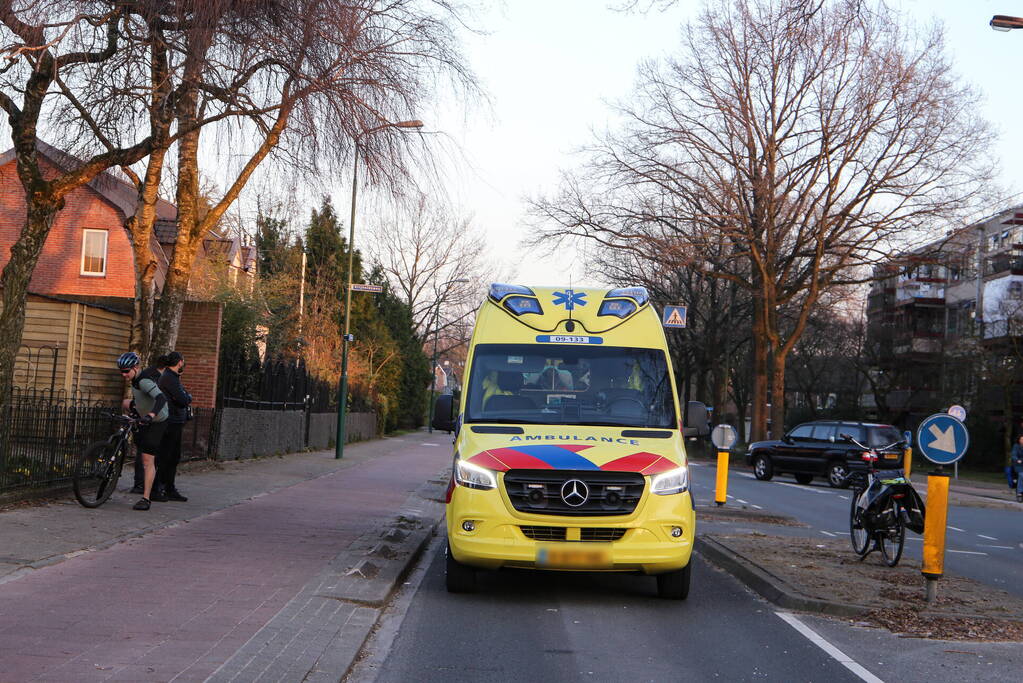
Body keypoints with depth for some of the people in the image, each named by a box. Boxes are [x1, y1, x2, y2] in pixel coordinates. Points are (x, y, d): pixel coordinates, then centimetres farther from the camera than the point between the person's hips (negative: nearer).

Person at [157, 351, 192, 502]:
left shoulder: (172, 377, 18)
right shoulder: (169, 378, -15)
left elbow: (184, 399, 16)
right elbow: (183, 400, -20)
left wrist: (186, 398, -3)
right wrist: (189, 397, -1)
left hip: (175, 423, 11)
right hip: (170, 423, -11)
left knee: (174, 457, 13)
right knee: (164, 457, -6)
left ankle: (169, 489, 19)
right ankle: (156, 489, -2)